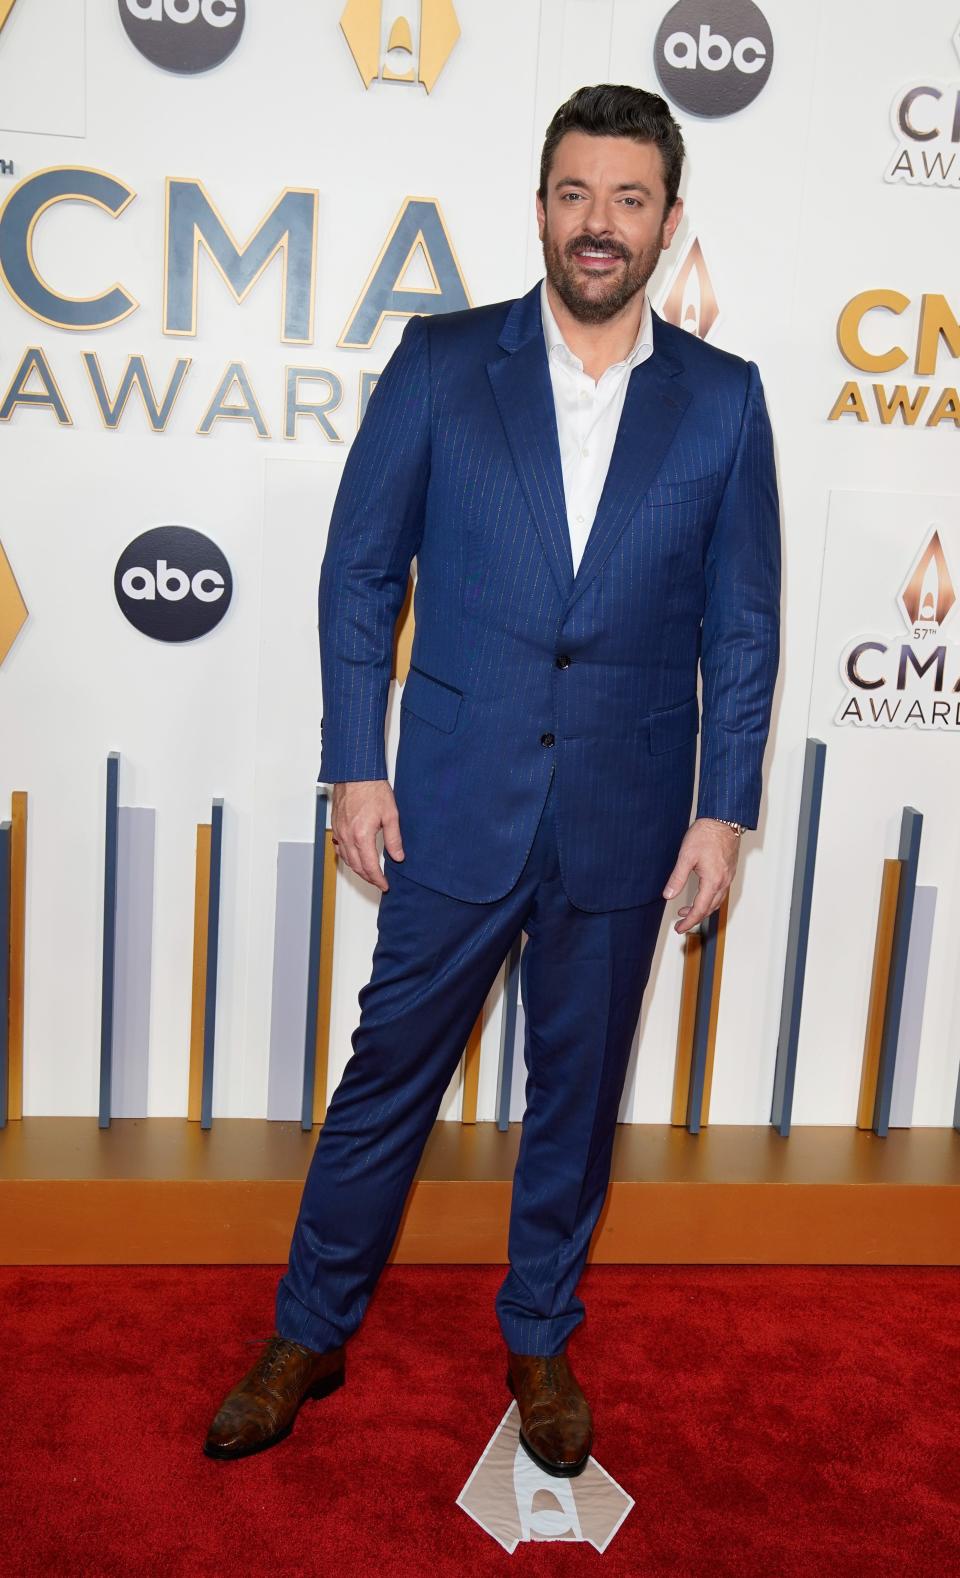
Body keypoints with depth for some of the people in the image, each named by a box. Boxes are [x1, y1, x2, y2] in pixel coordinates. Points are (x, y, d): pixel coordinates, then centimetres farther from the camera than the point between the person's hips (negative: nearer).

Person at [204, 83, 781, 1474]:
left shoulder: (723, 398, 2)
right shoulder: (440, 363, -1)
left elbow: (743, 623, 4)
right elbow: (359, 571, 1)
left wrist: (724, 809, -1)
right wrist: (356, 766, -4)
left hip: (627, 823, 1)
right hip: (458, 808, -1)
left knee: (578, 1093, 15)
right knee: (387, 1076, 9)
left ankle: (541, 1341, 36)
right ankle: (309, 1336, 30)